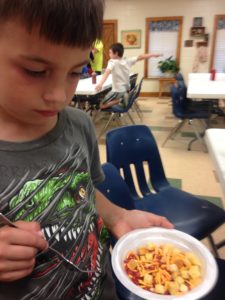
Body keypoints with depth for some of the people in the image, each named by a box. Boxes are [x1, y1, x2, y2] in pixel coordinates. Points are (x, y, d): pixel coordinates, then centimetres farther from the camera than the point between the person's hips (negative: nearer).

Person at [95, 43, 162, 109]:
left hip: (117, 91, -8)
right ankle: (122, 100, 11)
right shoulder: (127, 61, -1)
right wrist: (153, 54, 16)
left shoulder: (112, 62, -17)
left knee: (102, 105, -2)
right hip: (126, 90, 8)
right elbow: (140, 57, 4)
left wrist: (100, 84, -51)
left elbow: (107, 72, -35)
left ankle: (119, 100, -11)